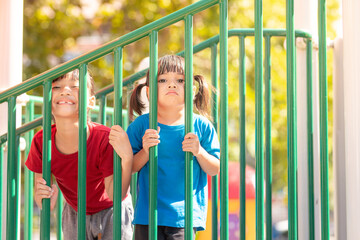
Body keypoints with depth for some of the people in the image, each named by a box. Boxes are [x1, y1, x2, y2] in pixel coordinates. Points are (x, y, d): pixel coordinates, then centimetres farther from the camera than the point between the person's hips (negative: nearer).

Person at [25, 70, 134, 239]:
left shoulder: (105, 140, -31)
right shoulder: (41, 141, -21)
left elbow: (115, 195, -27)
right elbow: (40, 186, -10)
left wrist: (127, 160, -43)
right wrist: (44, 201, -34)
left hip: (110, 212, -3)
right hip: (75, 213, 3)